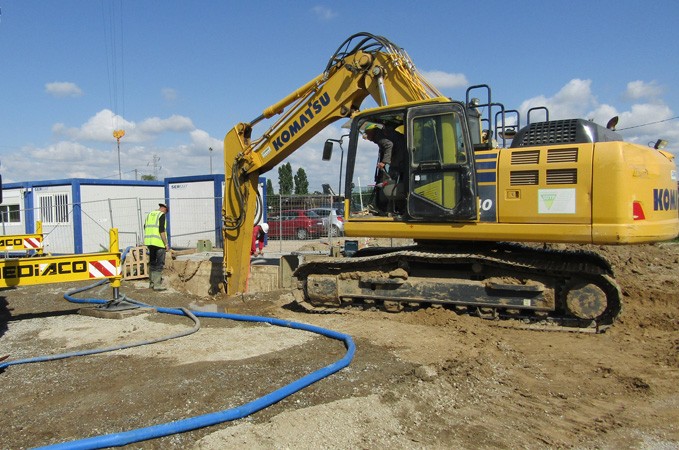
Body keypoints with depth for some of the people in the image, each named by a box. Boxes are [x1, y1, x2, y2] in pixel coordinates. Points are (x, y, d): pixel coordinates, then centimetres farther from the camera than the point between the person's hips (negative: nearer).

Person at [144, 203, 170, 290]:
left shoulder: (150, 214, 16)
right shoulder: (162, 215, -8)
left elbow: (145, 228, 19)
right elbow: (161, 230, -16)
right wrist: (166, 244, -13)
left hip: (149, 241, 8)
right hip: (159, 242, -8)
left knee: (152, 263, 16)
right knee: (160, 264, -2)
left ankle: (151, 283, 22)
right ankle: (157, 284, -3)